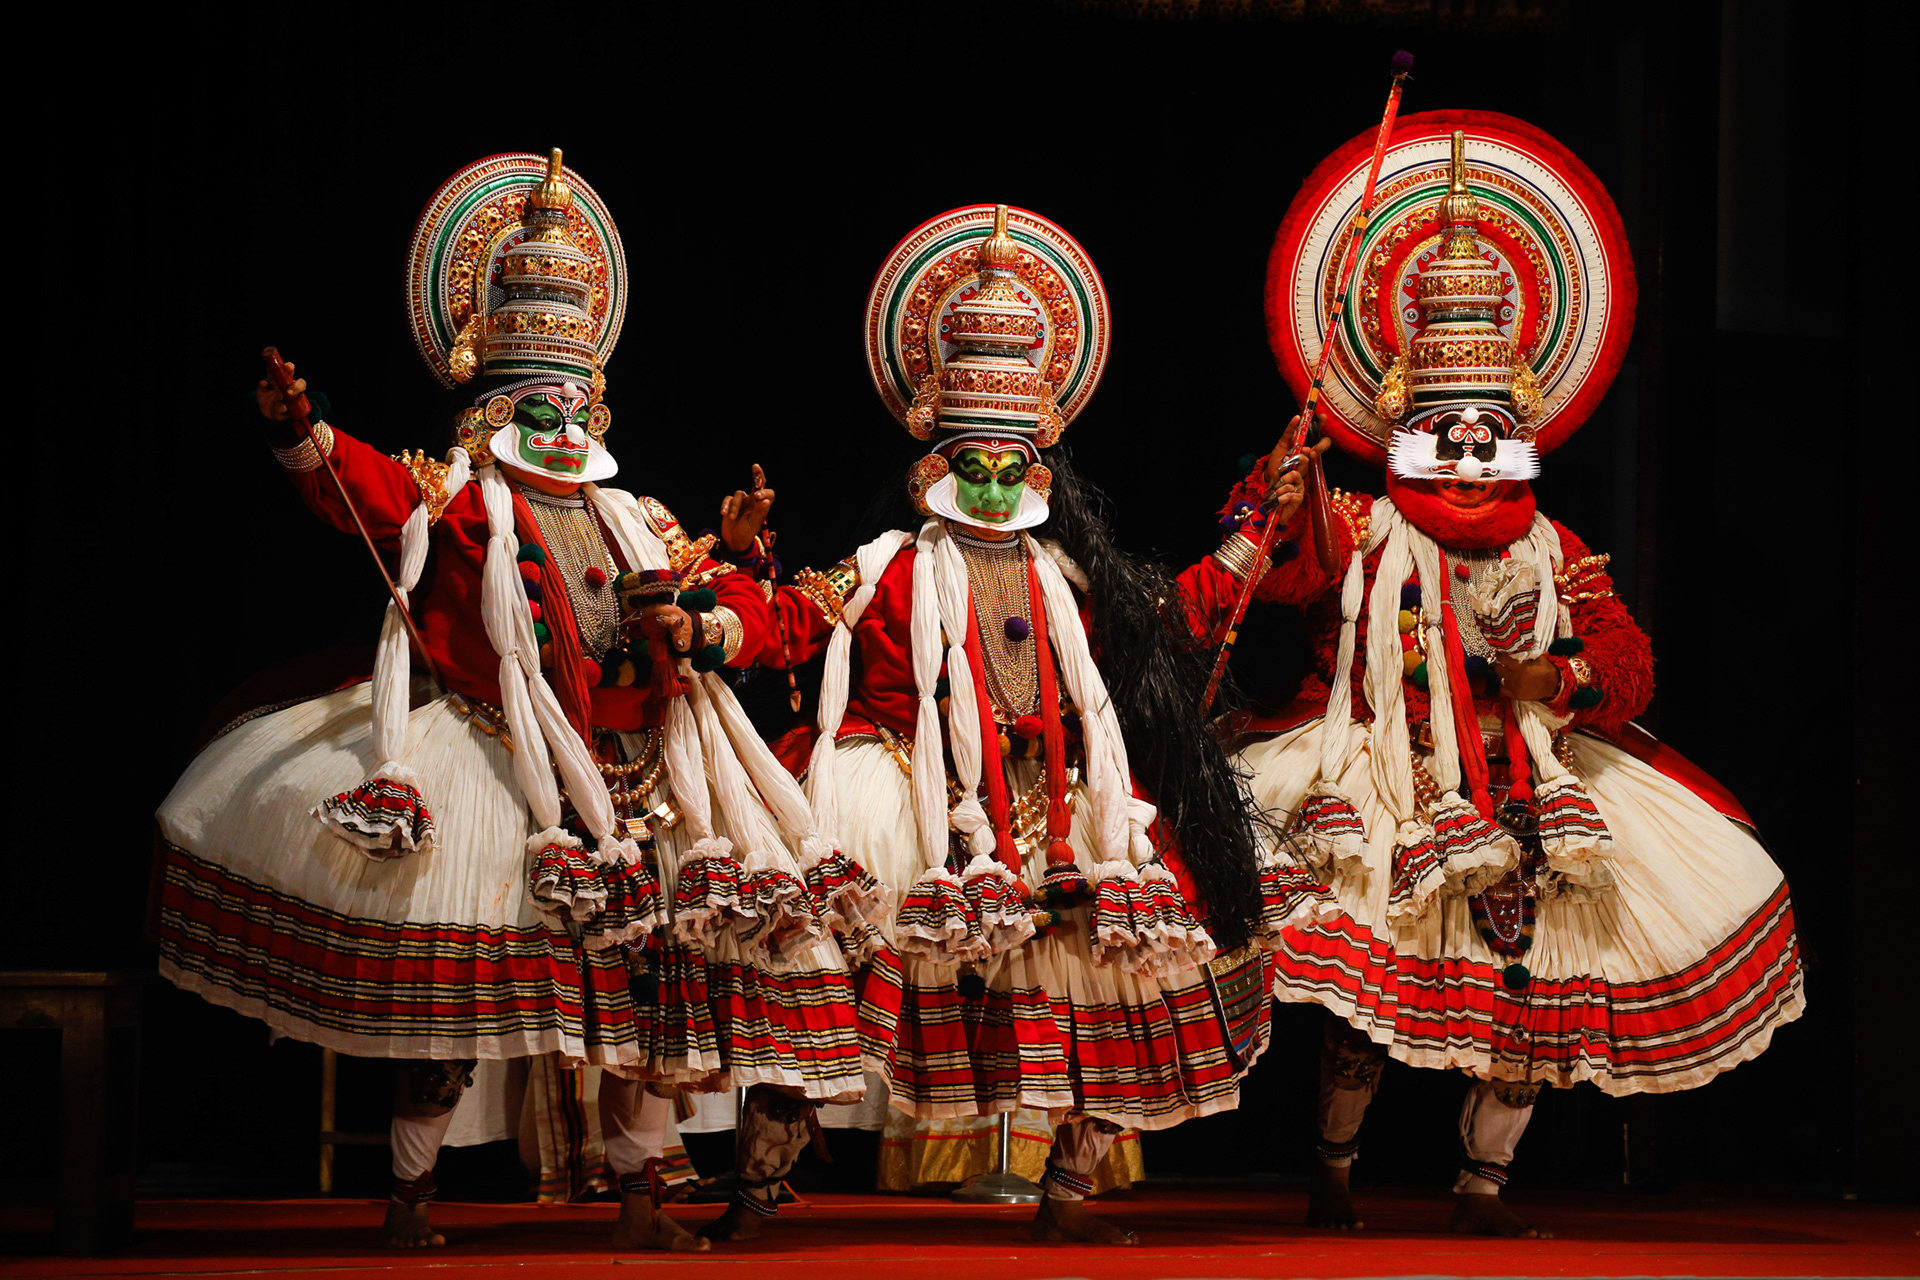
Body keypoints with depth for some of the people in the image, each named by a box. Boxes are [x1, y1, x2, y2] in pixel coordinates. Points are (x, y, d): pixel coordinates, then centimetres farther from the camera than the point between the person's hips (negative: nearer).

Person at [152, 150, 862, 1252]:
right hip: (495, 776, -4)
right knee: (451, 991, -12)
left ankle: (641, 1200, 12)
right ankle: (413, 1190, -2)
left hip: (632, 781, 4)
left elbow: (747, 609, 19)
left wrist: (701, 625, -4)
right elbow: (372, 491, -13)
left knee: (651, 985, 2)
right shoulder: (458, 498, 7)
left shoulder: (639, 523, 21)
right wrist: (302, 435, -34)